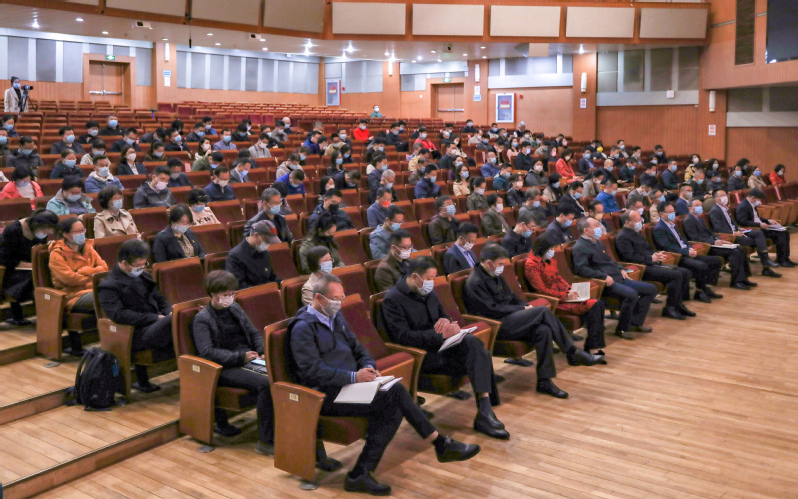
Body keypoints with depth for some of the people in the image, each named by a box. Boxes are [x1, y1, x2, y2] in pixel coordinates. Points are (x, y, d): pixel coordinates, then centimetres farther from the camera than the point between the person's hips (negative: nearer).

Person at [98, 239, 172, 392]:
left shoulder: (143, 276, 22)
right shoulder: (108, 286, -2)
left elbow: (159, 299, 27)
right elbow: (119, 315, -15)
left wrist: (169, 312, 3)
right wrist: (156, 318, -18)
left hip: (156, 323, 8)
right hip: (136, 335, -8)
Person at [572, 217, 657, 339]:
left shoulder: (597, 243, 23)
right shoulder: (580, 248, -8)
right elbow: (581, 269, -22)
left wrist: (621, 269, 16)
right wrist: (604, 276, -25)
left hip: (619, 278, 10)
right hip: (605, 283, -10)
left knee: (651, 289, 5)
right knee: (631, 294, -33)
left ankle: (635, 322, 7)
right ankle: (622, 329, -14)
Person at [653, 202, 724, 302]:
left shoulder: (672, 225, 20)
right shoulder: (659, 229, -11)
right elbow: (668, 247, -20)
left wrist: (690, 248, 3)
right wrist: (687, 252, -20)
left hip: (686, 254, 10)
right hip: (677, 258, -10)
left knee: (716, 260, 4)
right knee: (702, 266, -29)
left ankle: (706, 288, 7)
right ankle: (699, 292, -8)